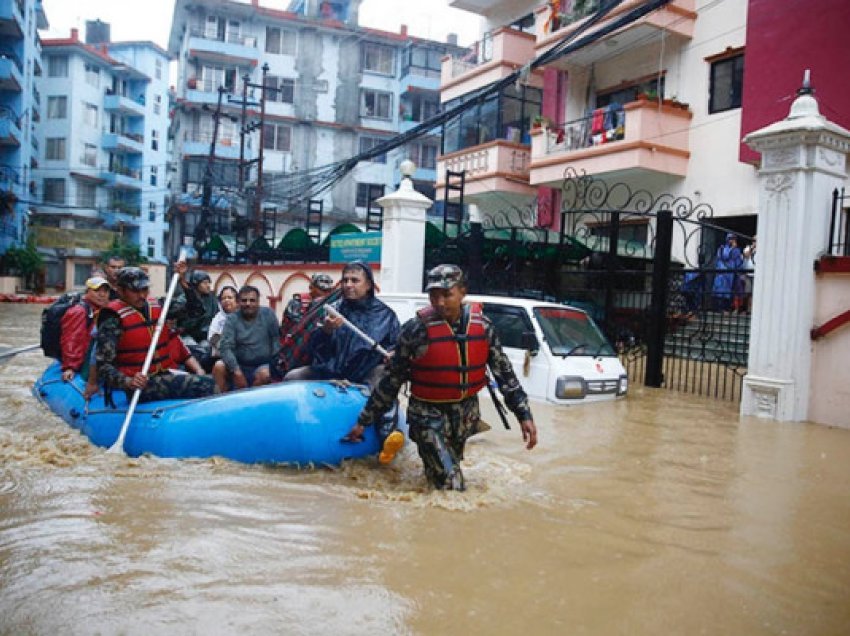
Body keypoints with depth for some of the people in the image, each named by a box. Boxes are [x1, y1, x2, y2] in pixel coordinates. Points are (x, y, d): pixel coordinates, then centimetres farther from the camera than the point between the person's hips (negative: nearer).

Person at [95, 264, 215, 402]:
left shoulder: (156, 306, 13)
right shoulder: (114, 318, -6)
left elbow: (195, 309, 17)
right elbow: (103, 365, -12)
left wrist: (183, 281, 6)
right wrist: (128, 381, -30)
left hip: (165, 374, 7)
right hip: (141, 385, -7)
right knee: (205, 384, -25)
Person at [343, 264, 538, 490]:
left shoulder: (482, 325, -5)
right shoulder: (416, 328, -14)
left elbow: (504, 371, 3)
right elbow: (391, 379, -6)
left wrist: (524, 414, -1)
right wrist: (364, 420, -2)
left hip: (466, 413, 4)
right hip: (429, 415, -4)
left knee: (450, 466, 21)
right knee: (450, 487, -8)